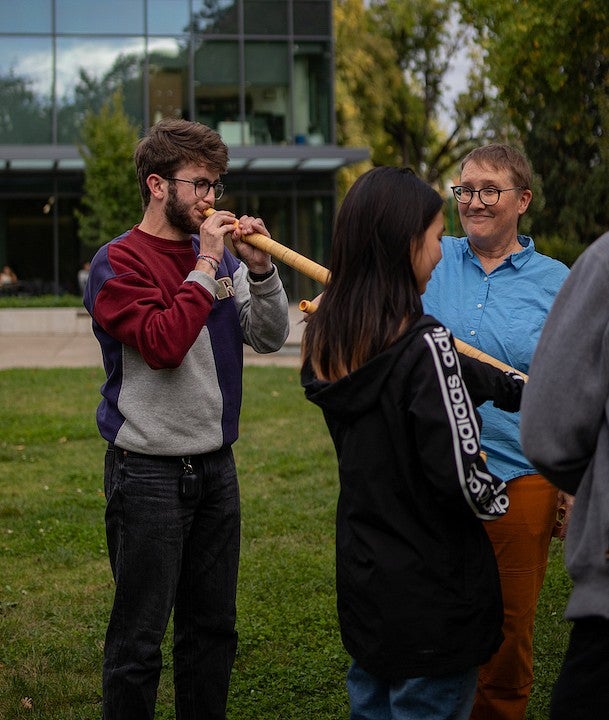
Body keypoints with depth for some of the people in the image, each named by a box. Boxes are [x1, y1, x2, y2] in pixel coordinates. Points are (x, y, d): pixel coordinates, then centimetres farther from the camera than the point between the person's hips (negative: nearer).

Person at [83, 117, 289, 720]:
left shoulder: (218, 256, 9)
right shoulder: (118, 263, -9)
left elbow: (269, 337, 4)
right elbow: (163, 344, -23)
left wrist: (260, 268, -10)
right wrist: (207, 266, -18)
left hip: (214, 463, 6)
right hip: (149, 471, -6)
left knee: (213, 625, 15)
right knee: (139, 637, 1)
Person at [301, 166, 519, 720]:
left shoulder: (326, 337, 0)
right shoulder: (424, 344, -23)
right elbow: (461, 473, -24)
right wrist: (498, 501, -2)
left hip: (361, 579, 8)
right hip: (431, 589, -7)